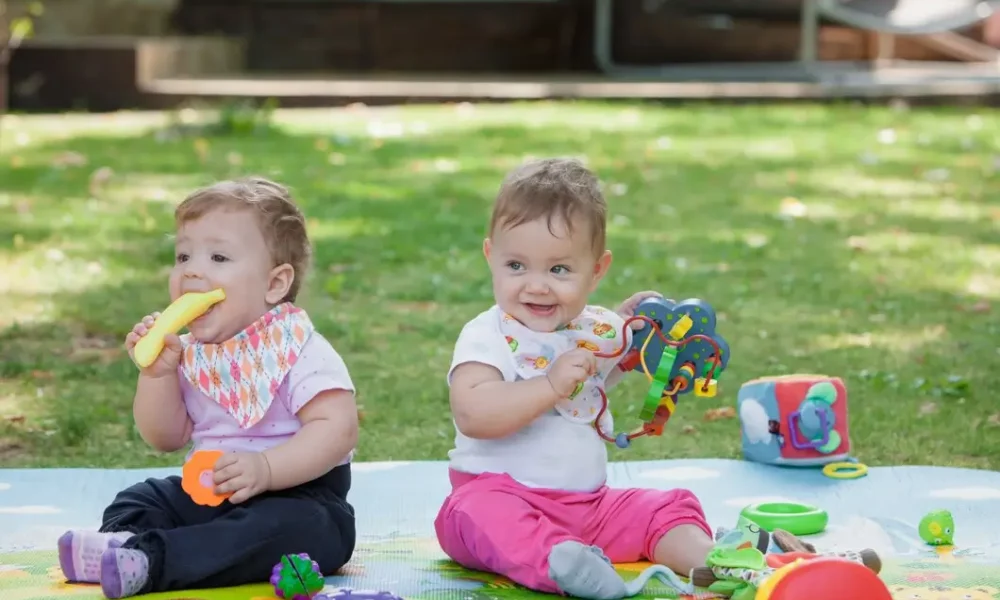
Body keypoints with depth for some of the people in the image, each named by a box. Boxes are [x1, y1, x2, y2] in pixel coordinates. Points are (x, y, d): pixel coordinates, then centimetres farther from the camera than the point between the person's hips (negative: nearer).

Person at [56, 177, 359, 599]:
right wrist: (157, 374, -8)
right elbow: (166, 438, 9)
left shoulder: (298, 350, -15)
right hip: (210, 491, 8)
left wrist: (265, 468, -35)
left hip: (297, 492, -7)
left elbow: (337, 429, -24)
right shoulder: (190, 354, 6)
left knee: (296, 528, -36)